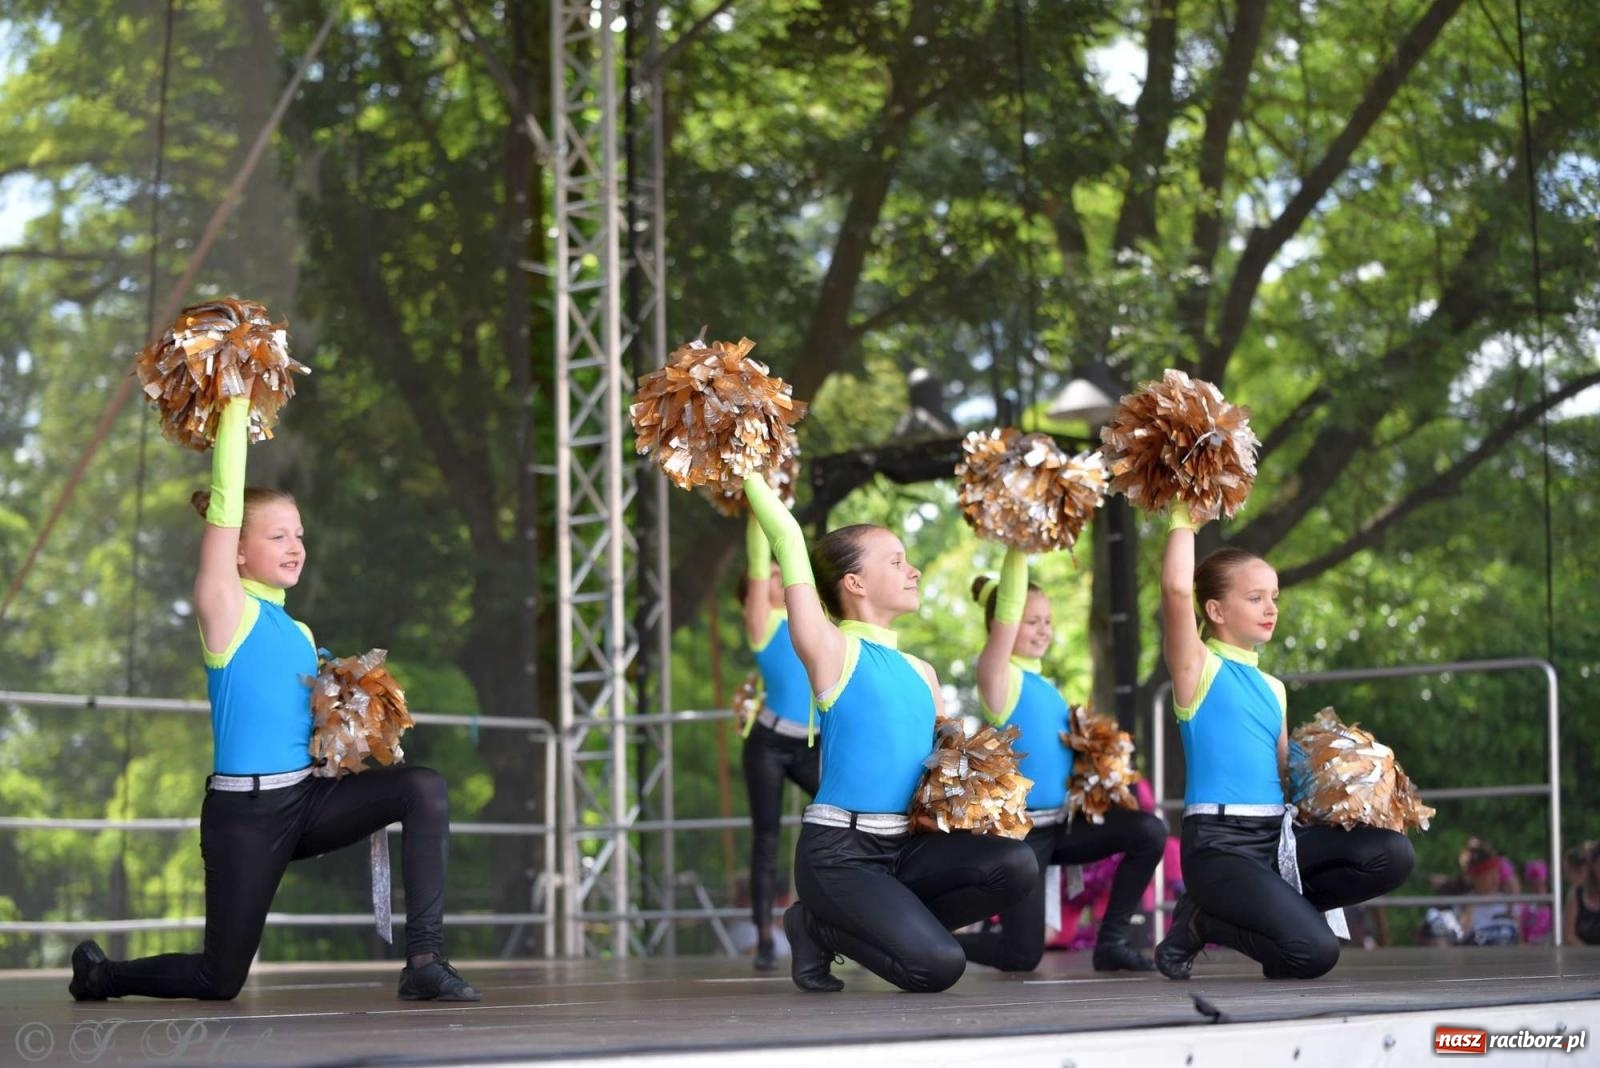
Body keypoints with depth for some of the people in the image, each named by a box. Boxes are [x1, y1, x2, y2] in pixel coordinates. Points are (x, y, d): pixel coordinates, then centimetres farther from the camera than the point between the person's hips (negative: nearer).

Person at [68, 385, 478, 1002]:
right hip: (243, 810, -6)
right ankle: (99, 974, 30)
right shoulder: (226, 610, -6)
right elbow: (224, 505, -16)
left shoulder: (300, 634, 13)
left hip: (308, 798, 6)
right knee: (220, 981, 0)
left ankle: (425, 961, -17)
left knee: (424, 789, -16)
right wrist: (237, 404, -15)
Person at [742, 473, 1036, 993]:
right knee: (938, 967, -22)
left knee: (1015, 865, -18)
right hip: (837, 850, -7)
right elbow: (788, 540, -11)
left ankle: (882, 924, 4)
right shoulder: (831, 651, -6)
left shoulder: (921, 672, 15)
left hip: (906, 845, 7)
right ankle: (817, 927, 7)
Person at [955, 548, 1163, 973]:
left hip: (1061, 823, 7)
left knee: (1149, 831, -12)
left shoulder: (1046, 687, 13)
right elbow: (1008, 609, -21)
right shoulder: (998, 675, -8)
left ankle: (1112, 941, 0)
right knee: (1022, 955, -8)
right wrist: (1018, 544, -23)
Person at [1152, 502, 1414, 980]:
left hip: (1277, 834, 7)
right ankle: (1199, 921, 4)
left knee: (1391, 853, -14)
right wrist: (1184, 519, -3)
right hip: (1218, 844, -7)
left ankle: (1275, 910, 2)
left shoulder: (1273, 688, 20)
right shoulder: (1198, 668, 0)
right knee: (1313, 953, -24)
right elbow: (1176, 590, -17)